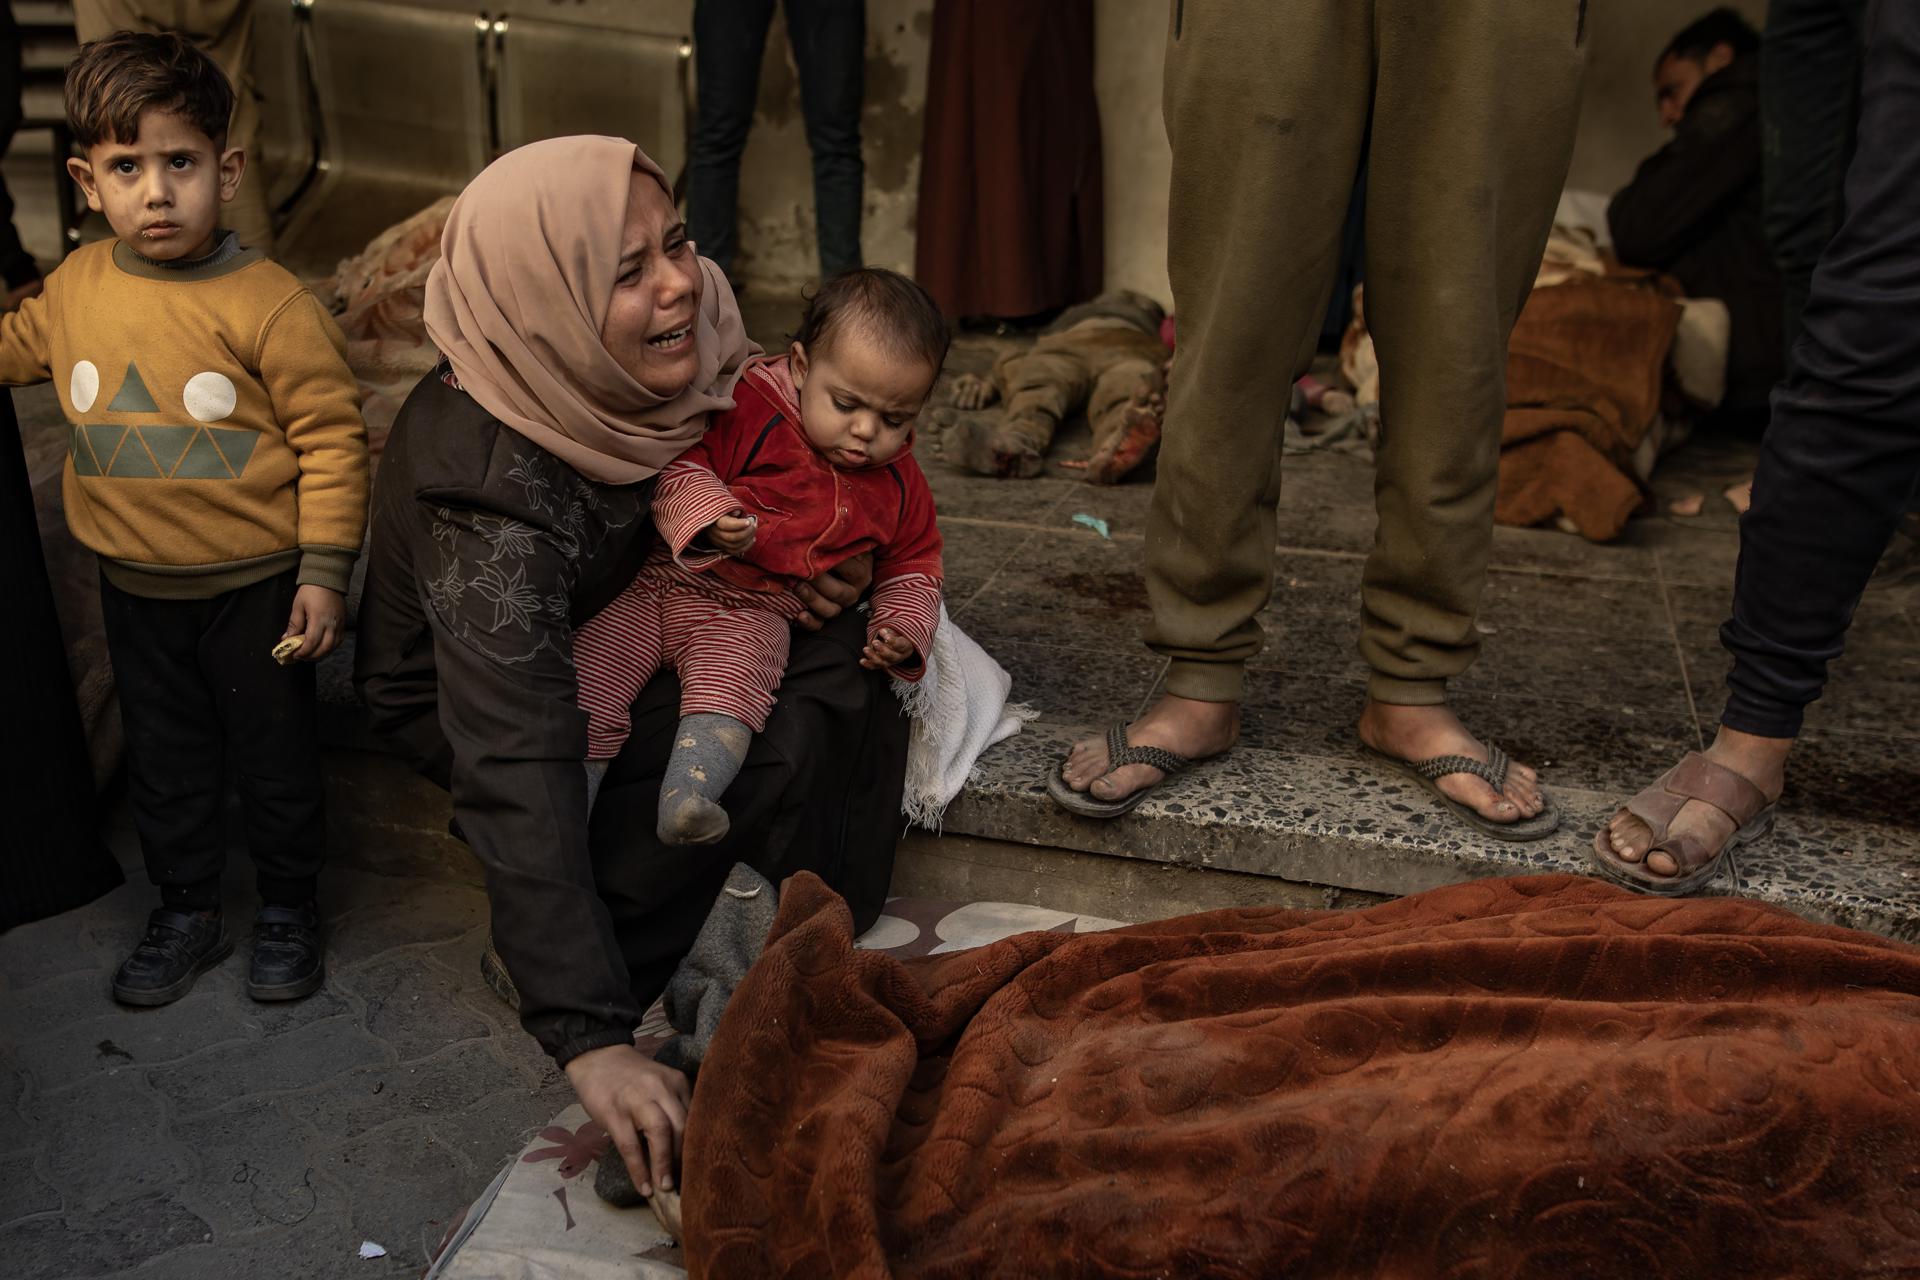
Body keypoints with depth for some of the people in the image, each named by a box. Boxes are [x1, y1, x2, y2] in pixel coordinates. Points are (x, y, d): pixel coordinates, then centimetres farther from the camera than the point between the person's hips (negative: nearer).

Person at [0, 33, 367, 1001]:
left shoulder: (268, 304, -18)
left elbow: (331, 438, -14)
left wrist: (323, 570, -14)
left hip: (255, 585, -5)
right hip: (136, 589, 5)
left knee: (273, 755, 11)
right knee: (163, 757, 18)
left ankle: (288, 909, 31)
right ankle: (188, 911, 36)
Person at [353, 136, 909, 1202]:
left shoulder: (670, 345, -21)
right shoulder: (495, 484, -39)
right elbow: (515, 775, -45)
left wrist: (818, 560, -16)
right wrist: (591, 1039, -49)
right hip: (461, 697, -6)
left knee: (838, 655, -14)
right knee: (724, 747, -30)